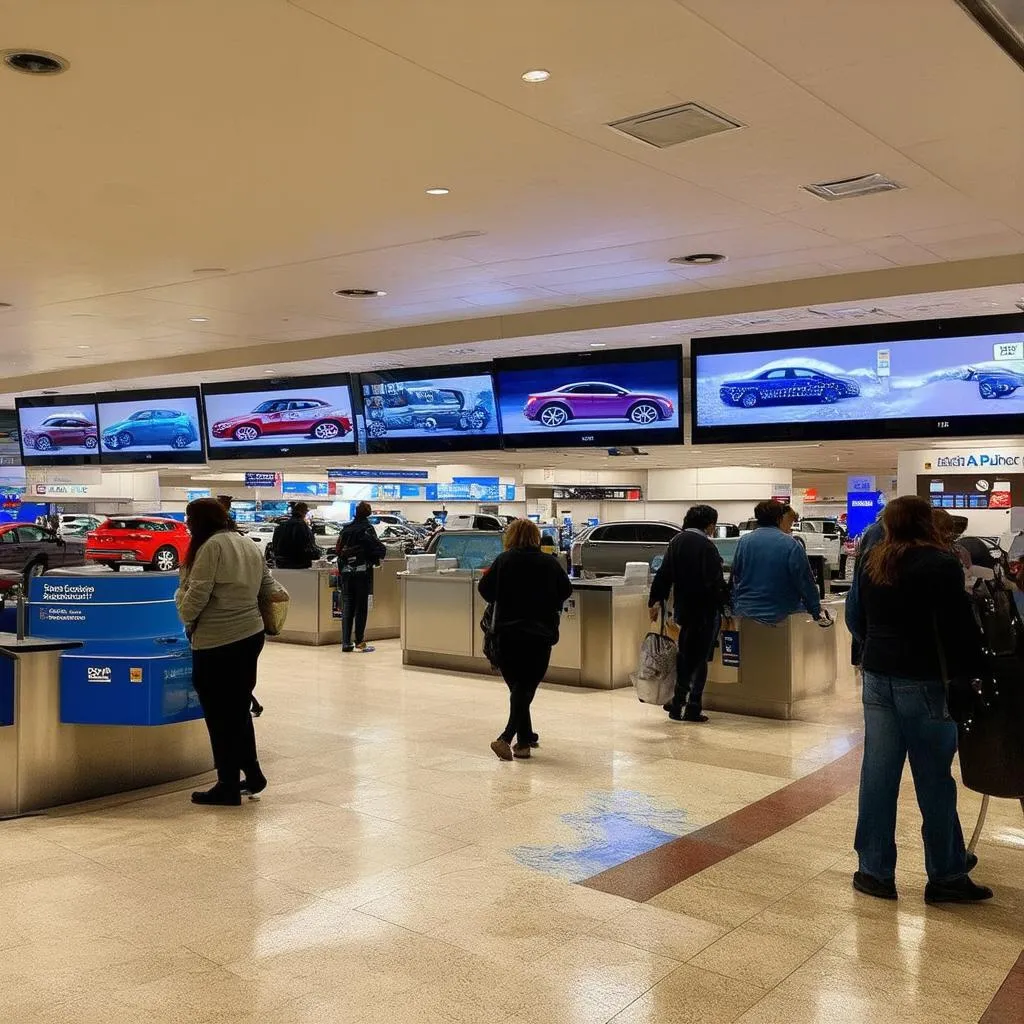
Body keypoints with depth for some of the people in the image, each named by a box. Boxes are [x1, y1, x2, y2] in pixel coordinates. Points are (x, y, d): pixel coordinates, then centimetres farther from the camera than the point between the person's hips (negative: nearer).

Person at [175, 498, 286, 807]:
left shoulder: (211, 547, -14)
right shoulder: (248, 544, 12)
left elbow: (196, 597, -15)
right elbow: (267, 583, 15)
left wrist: (186, 616, 1)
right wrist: (277, 594, -2)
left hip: (217, 643, -8)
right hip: (252, 634, 8)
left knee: (220, 715, 4)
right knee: (239, 709, 20)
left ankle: (228, 787, 13)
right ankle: (252, 775, 26)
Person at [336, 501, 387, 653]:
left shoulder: (345, 528, 6)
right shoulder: (366, 528, -9)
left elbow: (338, 549, 8)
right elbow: (380, 549, -13)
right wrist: (376, 557, 6)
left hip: (345, 572, 5)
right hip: (362, 572, -4)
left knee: (347, 607, 8)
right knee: (361, 607, 2)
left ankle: (346, 642, 7)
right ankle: (360, 642, 3)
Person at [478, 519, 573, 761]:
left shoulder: (504, 561, -4)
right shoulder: (550, 563, 0)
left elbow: (485, 590, -2)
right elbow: (566, 591, 10)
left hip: (508, 633, 0)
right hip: (541, 634, 0)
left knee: (517, 686, 13)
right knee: (526, 688, -2)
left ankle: (525, 737, 20)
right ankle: (507, 738, -16)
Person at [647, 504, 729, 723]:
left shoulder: (677, 541, 7)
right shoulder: (706, 546, -16)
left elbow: (664, 574, 9)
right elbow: (715, 582, -19)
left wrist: (656, 600, 11)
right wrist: (726, 602, -7)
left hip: (682, 607, 7)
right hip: (705, 610, -7)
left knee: (684, 655, 18)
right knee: (699, 659, 1)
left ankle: (678, 704, 23)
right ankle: (692, 708, 4)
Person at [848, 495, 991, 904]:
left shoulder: (872, 562, 9)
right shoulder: (941, 563, -10)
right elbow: (960, 629, -12)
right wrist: (971, 676, -3)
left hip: (877, 676, 6)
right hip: (922, 681, -5)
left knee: (878, 775, 8)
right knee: (934, 781, 5)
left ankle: (874, 871, 14)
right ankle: (946, 877, 17)